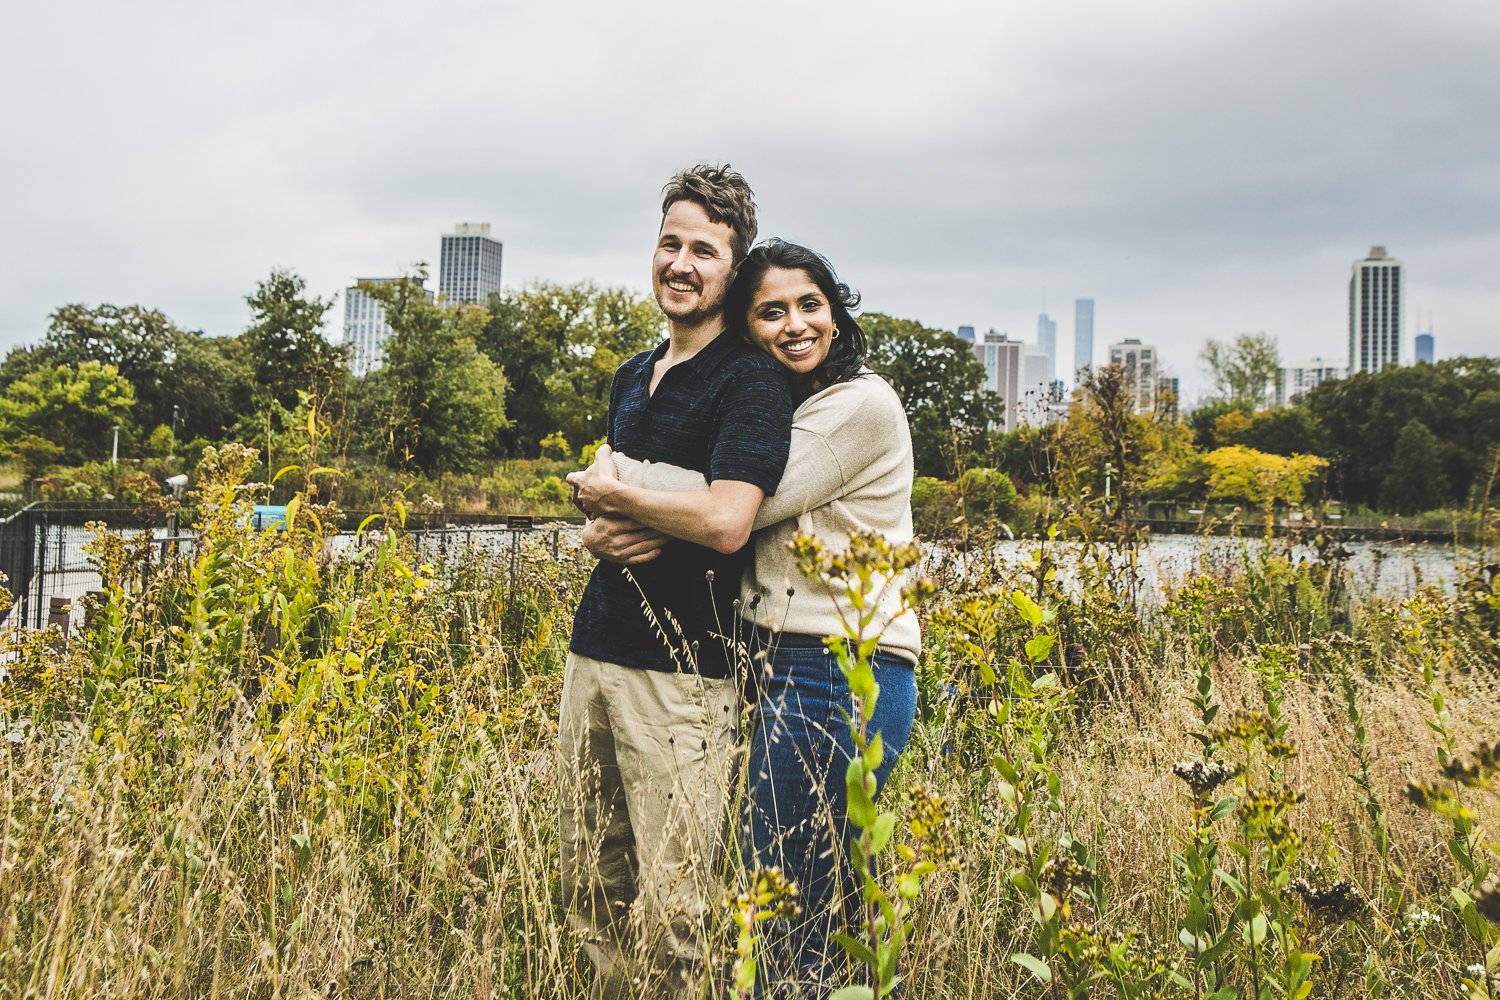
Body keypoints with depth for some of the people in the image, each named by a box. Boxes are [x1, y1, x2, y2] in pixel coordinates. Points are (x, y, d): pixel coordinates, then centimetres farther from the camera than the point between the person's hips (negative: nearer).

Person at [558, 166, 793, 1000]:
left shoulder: (750, 381, -8)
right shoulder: (633, 377, 17)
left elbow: (726, 523, -20)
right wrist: (600, 529, 1)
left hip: (682, 673, -7)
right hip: (594, 651, 7)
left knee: (669, 917, -3)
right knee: (592, 896, 13)